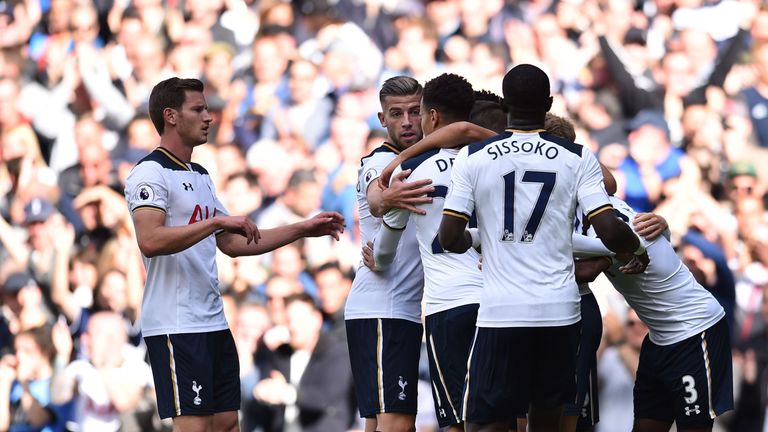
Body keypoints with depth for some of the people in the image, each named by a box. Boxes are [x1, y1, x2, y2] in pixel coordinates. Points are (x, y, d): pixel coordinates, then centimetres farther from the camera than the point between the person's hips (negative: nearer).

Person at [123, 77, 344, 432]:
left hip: (214, 323, 9)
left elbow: (233, 243, 25)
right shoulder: (150, 173, -10)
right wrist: (216, 221, -25)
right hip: (175, 325, -9)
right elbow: (150, 241, -25)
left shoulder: (201, 176, 19)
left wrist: (303, 229, 22)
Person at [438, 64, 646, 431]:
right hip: (560, 311, 2)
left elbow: (450, 238, -3)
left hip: (501, 314, -2)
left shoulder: (473, 157, -1)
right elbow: (610, 232, -6)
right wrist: (637, 248, 15)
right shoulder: (578, 159, 1)